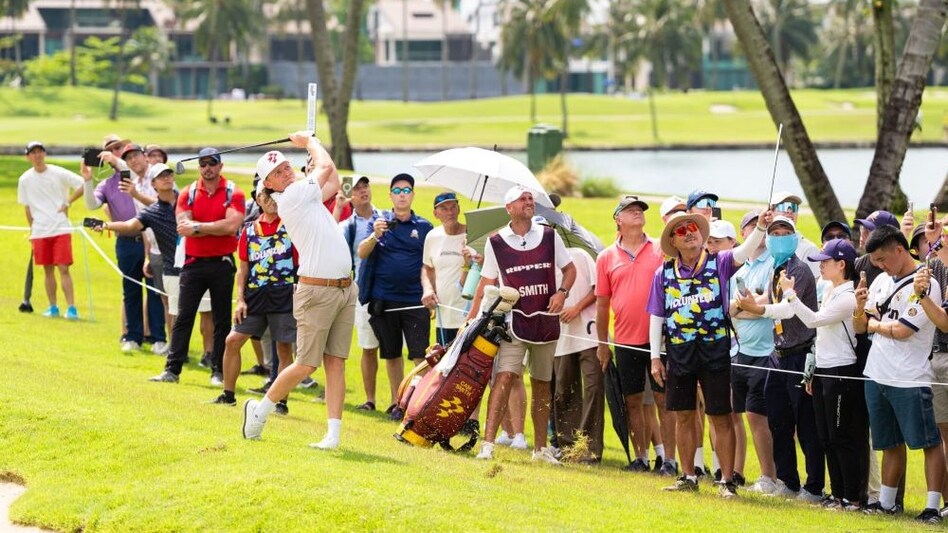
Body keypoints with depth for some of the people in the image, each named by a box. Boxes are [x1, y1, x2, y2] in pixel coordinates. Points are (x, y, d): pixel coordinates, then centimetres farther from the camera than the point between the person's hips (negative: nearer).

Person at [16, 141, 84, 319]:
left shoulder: (59, 174, -4)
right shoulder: (25, 179, 5)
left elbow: (82, 185, -2)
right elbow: (26, 206, 12)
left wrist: (67, 202, -6)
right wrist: (32, 229, 11)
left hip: (61, 229, -3)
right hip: (40, 231, 3)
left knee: (63, 268, -8)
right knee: (48, 270, 7)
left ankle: (71, 308, -8)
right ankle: (53, 307, 16)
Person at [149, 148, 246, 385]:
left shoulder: (233, 193, -3)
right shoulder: (188, 194, 4)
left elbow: (232, 225, -17)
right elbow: (183, 227, -9)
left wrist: (199, 227, -14)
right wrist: (217, 228, -14)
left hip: (222, 264, -2)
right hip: (193, 264, 2)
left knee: (222, 320, 5)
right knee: (183, 317, 0)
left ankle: (218, 372, 11)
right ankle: (172, 370, 2)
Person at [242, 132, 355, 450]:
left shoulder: (308, 195, 15)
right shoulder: (289, 197, -9)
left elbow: (333, 182, 30)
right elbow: (326, 167, -3)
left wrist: (309, 144, 26)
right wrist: (310, 142, 15)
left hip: (345, 290, 8)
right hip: (317, 291, -7)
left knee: (335, 362, 1)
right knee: (307, 364, -4)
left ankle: (334, 433, -2)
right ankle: (260, 410, 15)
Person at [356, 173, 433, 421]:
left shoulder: (424, 227, 4)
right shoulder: (380, 221, 4)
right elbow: (362, 253, -7)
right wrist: (375, 236, -25)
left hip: (415, 301, -1)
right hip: (384, 299, 1)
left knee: (420, 355, -10)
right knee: (392, 354, 11)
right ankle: (397, 403, 21)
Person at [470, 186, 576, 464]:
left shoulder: (549, 236, 5)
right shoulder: (496, 242, 1)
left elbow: (570, 269, 13)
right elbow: (487, 282, 6)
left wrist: (562, 292, -7)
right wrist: (471, 318, 0)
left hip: (545, 321, 3)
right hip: (514, 321, -3)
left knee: (542, 384, 11)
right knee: (504, 377, -18)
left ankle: (541, 447, 23)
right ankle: (488, 444, -23)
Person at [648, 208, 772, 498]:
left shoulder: (718, 263, -1)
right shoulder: (664, 273, 6)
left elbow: (743, 251, -19)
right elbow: (656, 316, 8)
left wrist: (760, 227, -38)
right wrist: (655, 357, 5)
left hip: (715, 352, -3)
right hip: (679, 354, 3)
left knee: (721, 418, -1)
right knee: (683, 416, 10)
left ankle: (727, 480, 4)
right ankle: (688, 477, 22)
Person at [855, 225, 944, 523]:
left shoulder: (925, 285, -12)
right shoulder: (882, 281, 12)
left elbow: (901, 330, -18)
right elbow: (860, 327, 14)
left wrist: (873, 323, -1)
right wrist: (860, 307, -7)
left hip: (910, 381, -8)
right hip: (876, 376, 8)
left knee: (929, 442, -4)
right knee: (890, 443, 16)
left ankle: (932, 507, -4)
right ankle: (886, 503, 23)